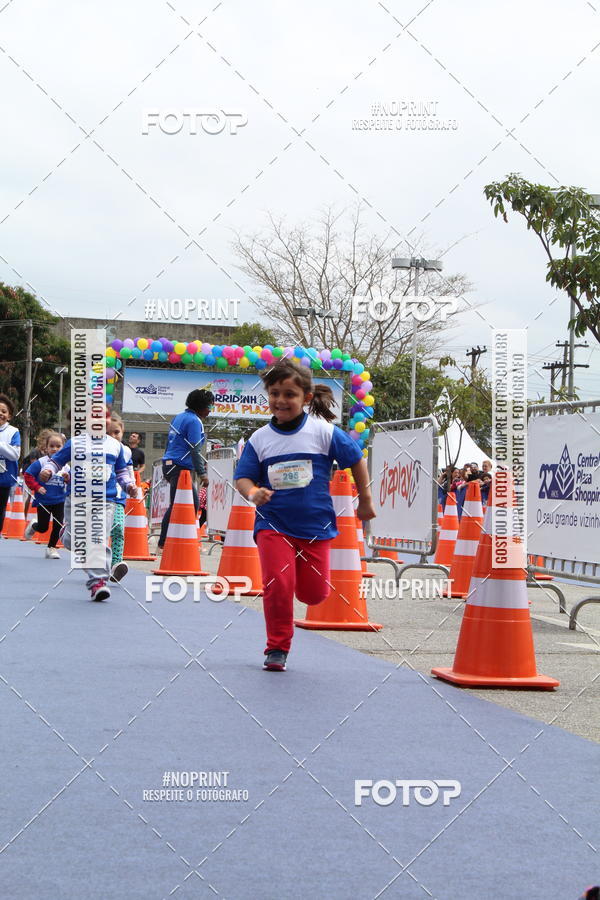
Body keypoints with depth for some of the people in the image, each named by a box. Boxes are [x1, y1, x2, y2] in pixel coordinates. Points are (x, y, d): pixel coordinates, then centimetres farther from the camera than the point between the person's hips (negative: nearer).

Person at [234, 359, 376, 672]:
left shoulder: (324, 432, -6)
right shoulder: (259, 439, -2)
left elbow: (356, 459, 5)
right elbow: (242, 478, 0)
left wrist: (365, 501, 12)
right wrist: (252, 493, -24)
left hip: (316, 525, 0)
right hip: (273, 525, 0)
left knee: (313, 594, 5)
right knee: (277, 585, -14)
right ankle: (277, 648, 4)